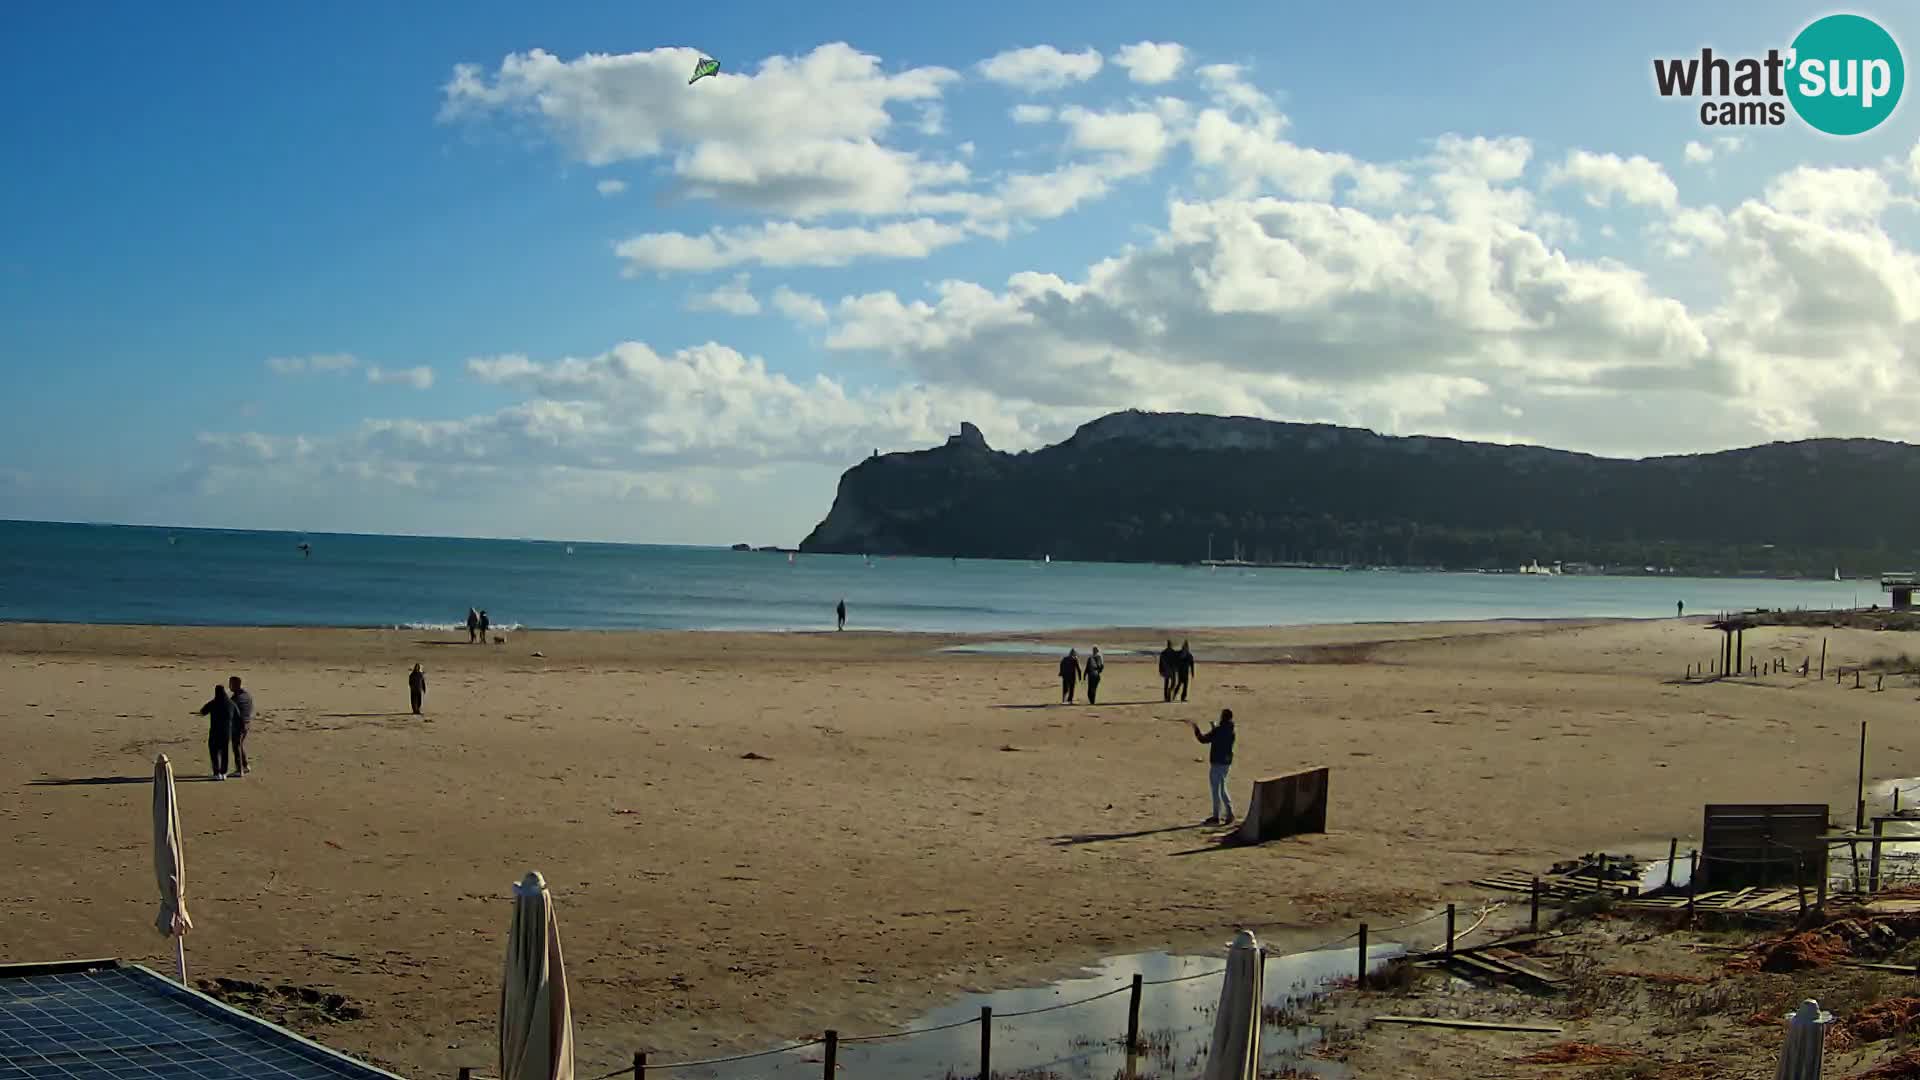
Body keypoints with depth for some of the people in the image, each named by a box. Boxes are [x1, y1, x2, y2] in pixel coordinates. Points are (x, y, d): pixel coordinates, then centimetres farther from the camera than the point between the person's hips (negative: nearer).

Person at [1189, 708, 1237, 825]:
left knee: (1215, 789, 1)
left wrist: (1195, 727, -4)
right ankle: (1229, 813, 17)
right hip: (1227, 762, 8)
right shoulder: (1230, 731, 5)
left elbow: (1203, 739, -16)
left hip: (1217, 762, -8)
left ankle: (1216, 817, 5)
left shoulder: (1218, 730, -19)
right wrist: (1214, 727, 18)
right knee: (1222, 788, 19)